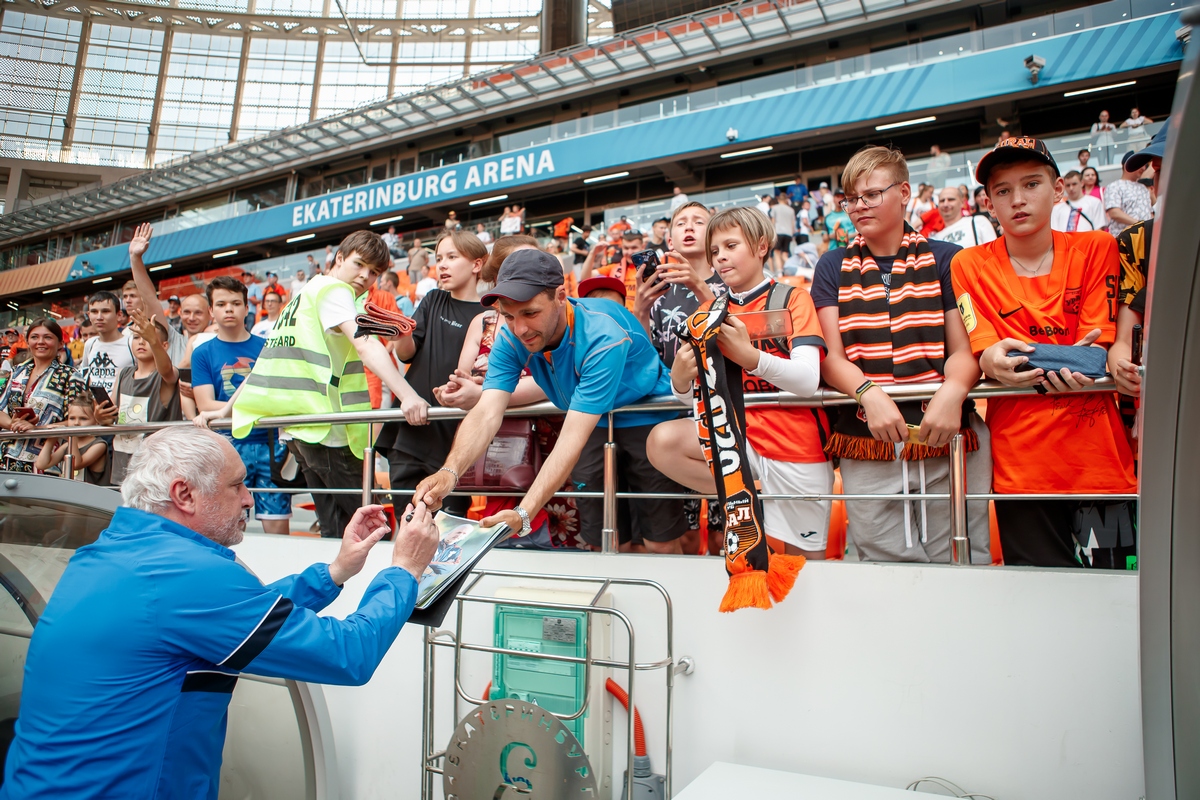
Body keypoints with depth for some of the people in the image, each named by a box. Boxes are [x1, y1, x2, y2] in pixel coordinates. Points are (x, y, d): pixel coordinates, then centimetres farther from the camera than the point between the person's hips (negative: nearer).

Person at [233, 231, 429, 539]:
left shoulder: (303, 295, 22)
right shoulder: (334, 289, -6)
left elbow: (269, 356, 25)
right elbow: (365, 345, -23)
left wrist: (226, 408, 28)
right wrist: (408, 396, -36)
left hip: (302, 428, 9)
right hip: (326, 429, -9)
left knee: (336, 529, 12)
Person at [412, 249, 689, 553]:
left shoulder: (603, 336, -34)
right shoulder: (511, 338, -17)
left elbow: (571, 439, -39)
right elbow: (487, 415, -26)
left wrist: (523, 514, -48)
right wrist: (449, 472, -45)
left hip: (646, 420, -4)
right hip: (592, 423, 5)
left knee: (662, 545, -2)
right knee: (600, 543, 9)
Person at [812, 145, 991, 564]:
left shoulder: (946, 259, 8)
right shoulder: (833, 267, 11)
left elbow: (965, 349, 1)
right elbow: (830, 356, 3)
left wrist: (953, 392, -21)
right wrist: (869, 392, -18)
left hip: (947, 439, 0)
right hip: (866, 447, 1)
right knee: (887, 569, 4)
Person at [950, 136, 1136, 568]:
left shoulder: (1096, 249, 7)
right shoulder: (970, 265, 4)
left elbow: (1099, 343, 0)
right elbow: (984, 353, -5)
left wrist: (1078, 365, -23)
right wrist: (996, 360, -28)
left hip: (1100, 455, 1)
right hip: (1021, 463, -1)